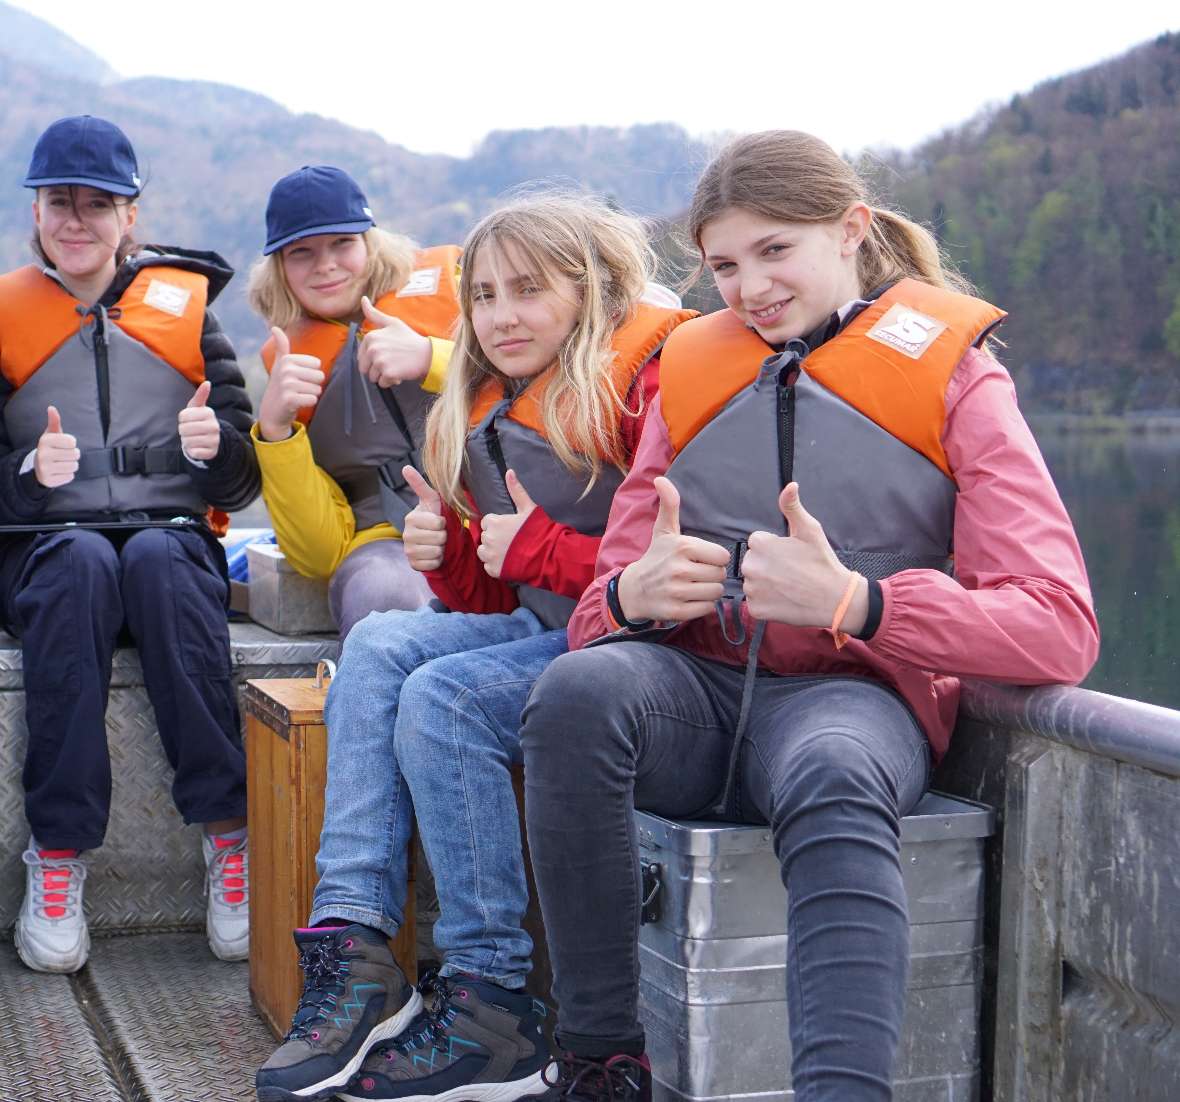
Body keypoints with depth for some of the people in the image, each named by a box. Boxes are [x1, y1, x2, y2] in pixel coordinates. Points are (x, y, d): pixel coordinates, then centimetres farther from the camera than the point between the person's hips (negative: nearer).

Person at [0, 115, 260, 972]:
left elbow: (240, 483, 9)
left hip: (174, 539, 0)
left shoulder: (184, 306, 15)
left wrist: (214, 446, -14)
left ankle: (230, 831, -34)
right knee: (83, 562, -35)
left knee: (156, 557, -35)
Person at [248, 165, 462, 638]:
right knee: (381, 595, -34)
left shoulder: (447, 277, 12)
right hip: (389, 538, 1)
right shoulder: (288, 362, 17)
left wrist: (430, 359, -12)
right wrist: (274, 428, -4)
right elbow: (320, 555, 9)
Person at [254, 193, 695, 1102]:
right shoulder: (488, 414, 16)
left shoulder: (646, 386, -12)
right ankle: (353, 950, -19)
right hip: (541, 629, 9)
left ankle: (492, 1007, -18)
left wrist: (544, 551, -19)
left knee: (445, 696, -25)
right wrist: (451, 555, -2)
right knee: (380, 645, -13)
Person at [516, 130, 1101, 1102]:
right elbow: (603, 606, 16)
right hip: (697, 685, 3)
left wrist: (851, 602, -22)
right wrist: (635, 594, -11)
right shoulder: (694, 370, 16)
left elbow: (1060, 629, -8)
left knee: (833, 777, -39)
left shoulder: (953, 376, 4)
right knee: (578, 689, -32)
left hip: (855, 691, -3)